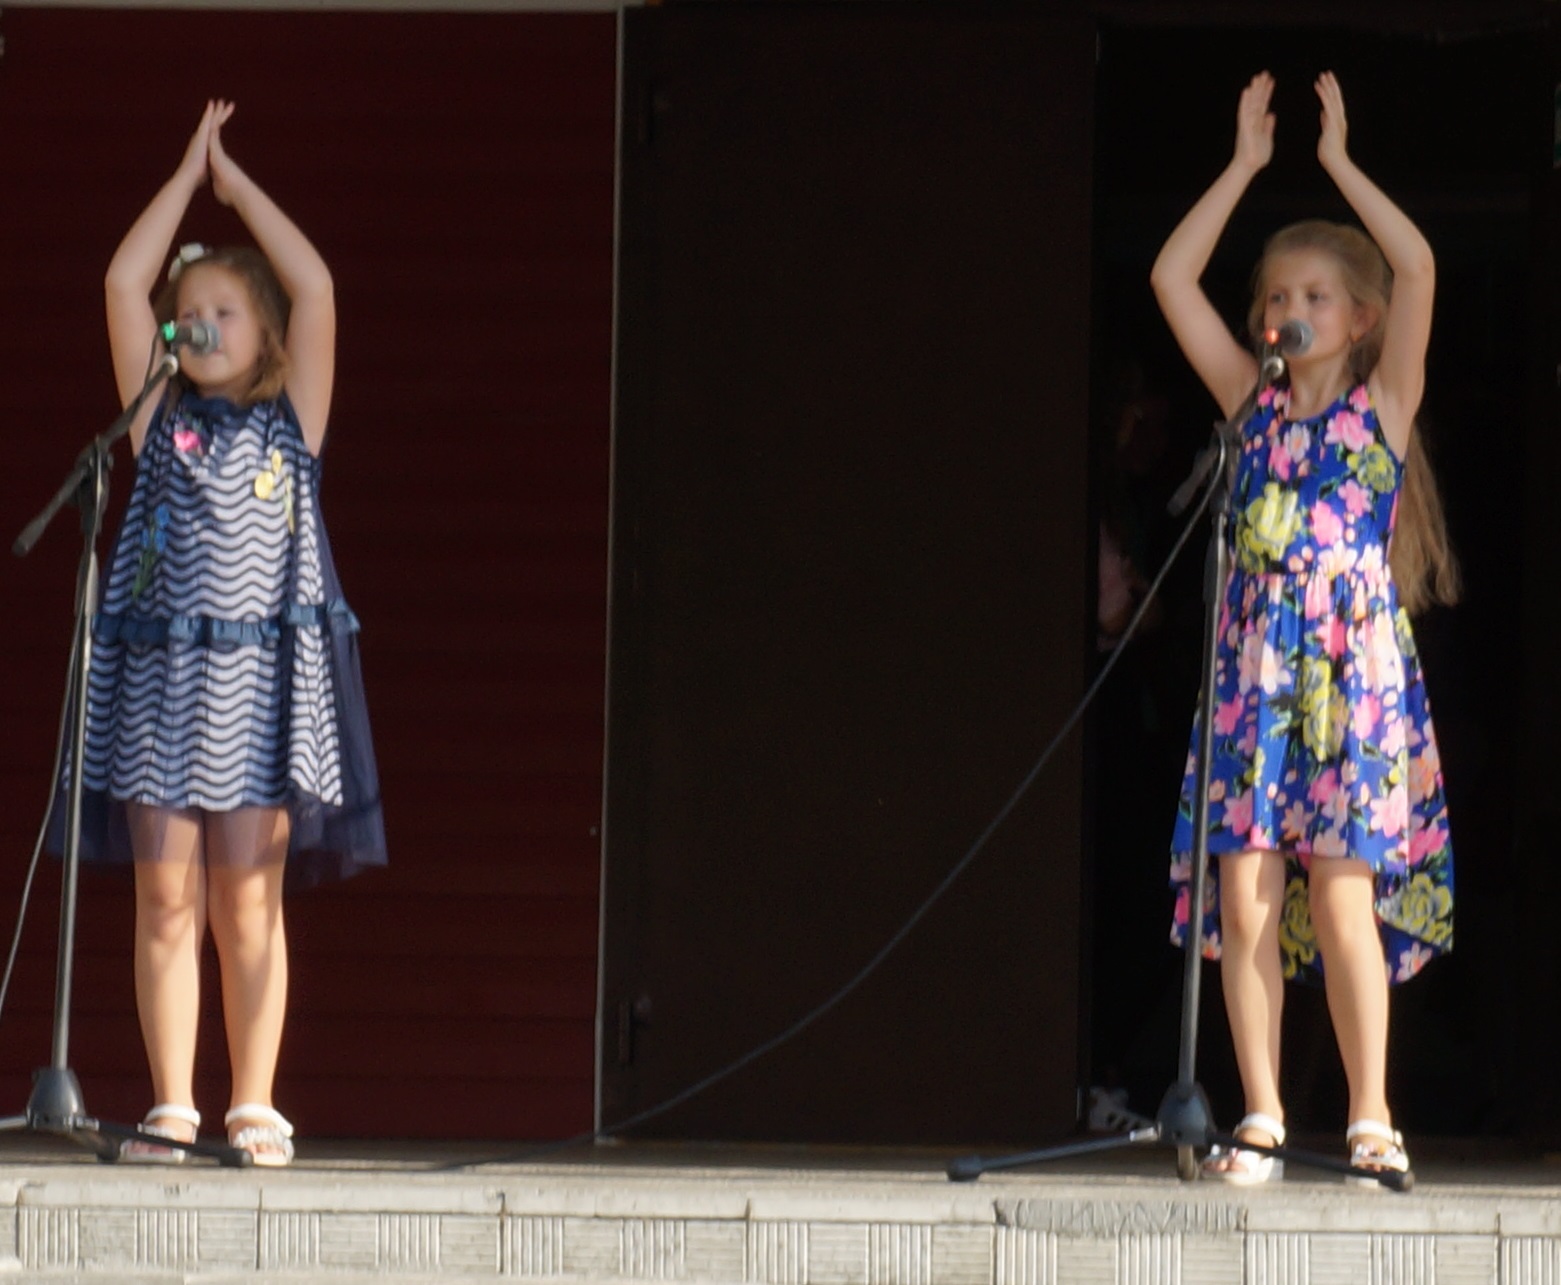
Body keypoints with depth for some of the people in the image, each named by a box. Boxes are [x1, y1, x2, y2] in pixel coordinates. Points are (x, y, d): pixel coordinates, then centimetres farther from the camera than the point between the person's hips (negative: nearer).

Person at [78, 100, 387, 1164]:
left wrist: (236, 181, 5)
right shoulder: (161, 421, 11)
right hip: (159, 670, 1)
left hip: (262, 674, -1)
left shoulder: (291, 421, 8)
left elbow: (316, 289, -1)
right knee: (166, 896, -2)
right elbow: (125, 282, 4)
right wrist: (189, 173, 8)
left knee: (249, 899, -3)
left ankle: (256, 1108, 1)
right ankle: (174, 1108, 2)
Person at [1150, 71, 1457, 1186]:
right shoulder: (1254, 402, 12)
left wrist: (1340, 163, -4)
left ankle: (1372, 1118, 2)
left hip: (1354, 668, -3)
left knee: (1341, 895, -7)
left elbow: (1417, 268, -10)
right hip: (1255, 667, 3)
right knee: (1244, 892, -3)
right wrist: (1247, 164, 6)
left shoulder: (1384, 402, 4)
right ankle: (1261, 1121, 2)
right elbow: (1171, 280, 6)